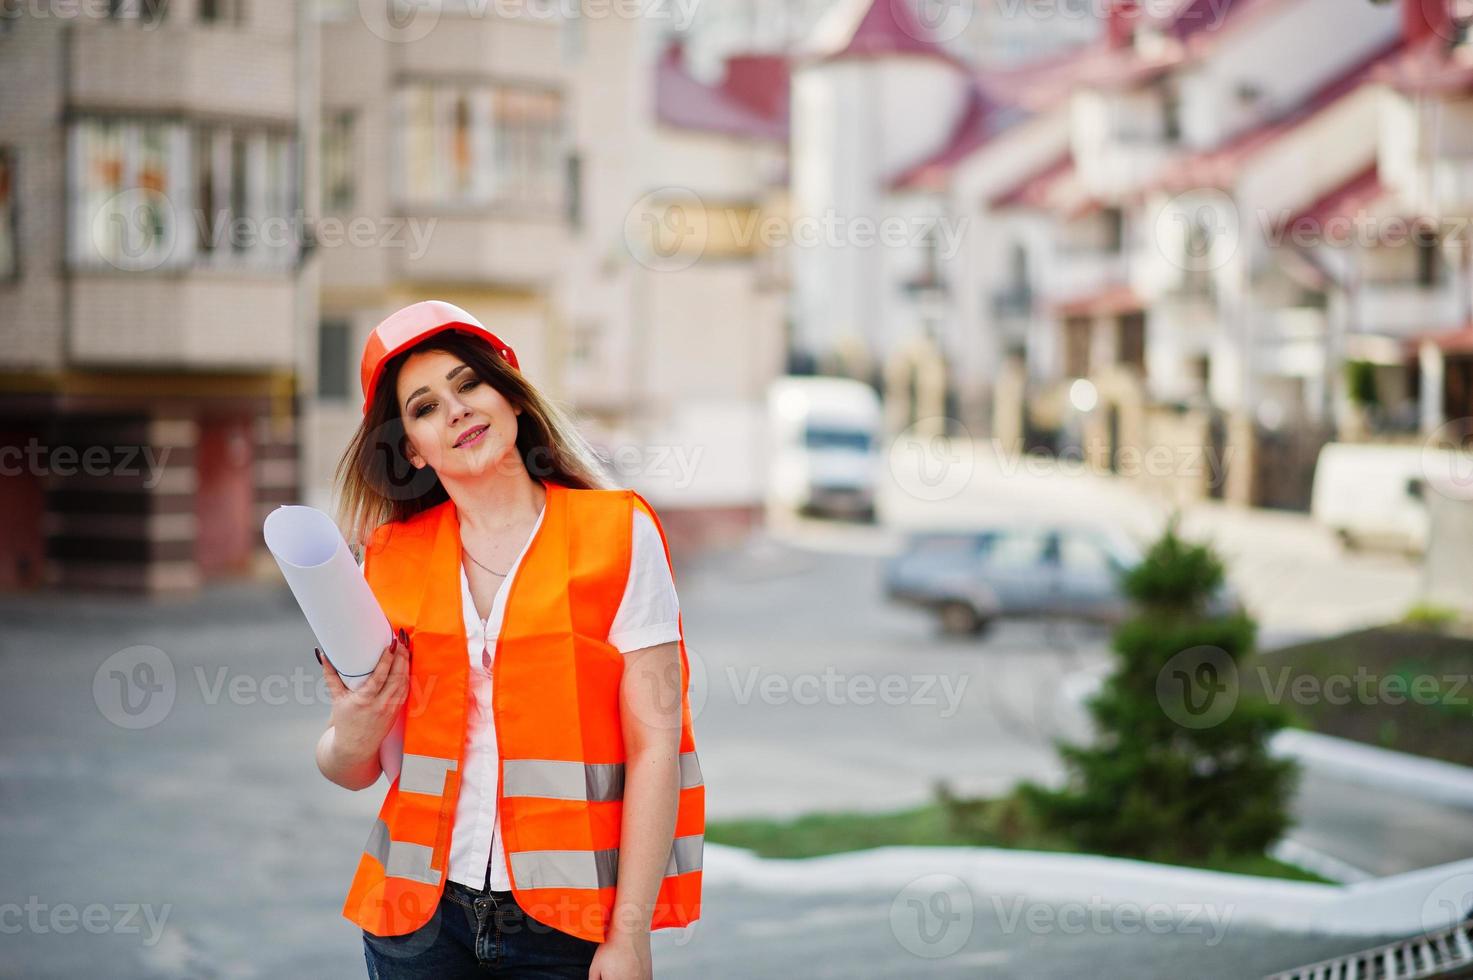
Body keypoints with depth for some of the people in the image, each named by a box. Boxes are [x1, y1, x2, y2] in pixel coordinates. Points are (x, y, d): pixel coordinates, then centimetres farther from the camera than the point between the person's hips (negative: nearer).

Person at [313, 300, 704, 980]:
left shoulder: (618, 537, -4)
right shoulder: (392, 561, 5)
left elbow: (655, 745, -8)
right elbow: (353, 771, 10)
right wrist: (354, 733, -12)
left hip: (568, 923, -2)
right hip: (420, 918, 3)